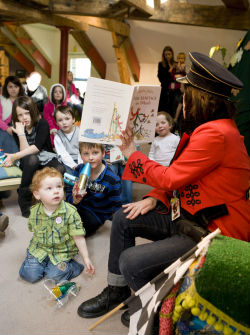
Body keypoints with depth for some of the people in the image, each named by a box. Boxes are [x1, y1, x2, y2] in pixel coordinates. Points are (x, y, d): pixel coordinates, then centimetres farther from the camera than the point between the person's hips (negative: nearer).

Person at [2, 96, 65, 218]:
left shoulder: (42, 124, -9)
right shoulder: (16, 128, -1)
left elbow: (37, 147, -21)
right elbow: (25, 151, -11)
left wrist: (15, 156, -26)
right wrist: (21, 133, -22)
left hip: (47, 159, 0)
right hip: (30, 162, 1)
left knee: (60, 170, -33)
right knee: (31, 159, -37)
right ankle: (24, 199, -23)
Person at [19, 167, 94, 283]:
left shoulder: (70, 212, -19)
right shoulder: (34, 212, -9)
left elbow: (78, 237, -14)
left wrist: (86, 258, -13)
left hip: (61, 251, -3)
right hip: (39, 248, 3)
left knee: (54, 276, -19)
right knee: (30, 275, -12)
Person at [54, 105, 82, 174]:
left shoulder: (79, 132, 0)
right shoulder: (57, 136, 1)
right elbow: (63, 154, -7)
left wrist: (80, 164, -21)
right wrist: (74, 165, -20)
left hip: (81, 160, 0)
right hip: (68, 162, 0)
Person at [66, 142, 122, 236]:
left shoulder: (112, 180, -16)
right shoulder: (78, 170, -6)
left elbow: (116, 206, -8)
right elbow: (69, 192, -5)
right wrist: (74, 200, -28)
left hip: (95, 215, -4)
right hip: (78, 207, 5)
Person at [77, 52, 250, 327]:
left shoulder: (215, 134, -25)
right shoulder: (208, 127, 8)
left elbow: (171, 177, -21)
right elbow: (178, 174, 11)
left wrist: (133, 155, -8)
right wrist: (155, 198, -1)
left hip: (213, 232, -10)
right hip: (189, 217, 10)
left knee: (131, 262, -18)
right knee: (123, 218, 7)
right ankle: (116, 291, 22)